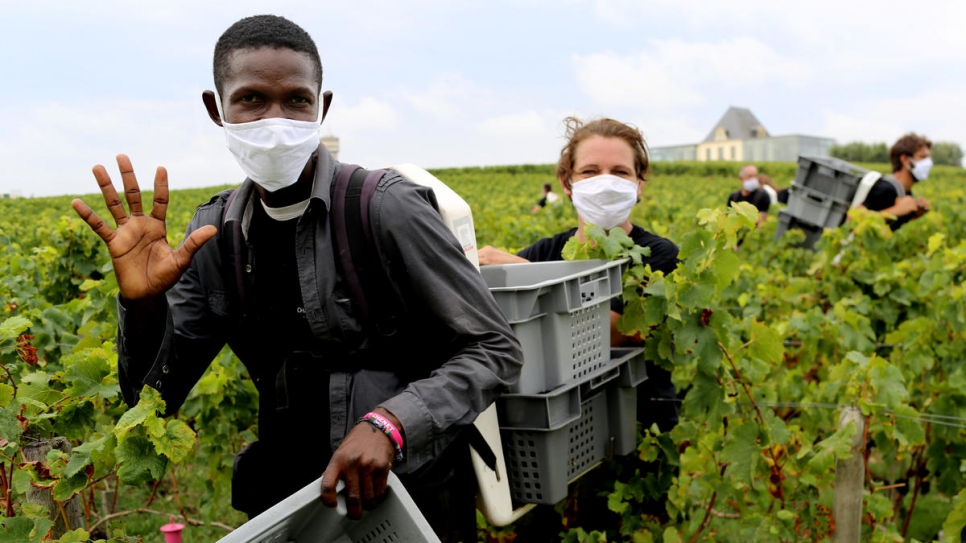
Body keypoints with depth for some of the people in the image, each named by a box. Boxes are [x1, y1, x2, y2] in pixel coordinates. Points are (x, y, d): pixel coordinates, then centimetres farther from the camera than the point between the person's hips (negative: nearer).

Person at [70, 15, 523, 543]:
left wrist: (388, 423, -31)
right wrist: (142, 304, -20)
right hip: (286, 499, 5)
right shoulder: (215, 233, -3)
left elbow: (496, 350, -17)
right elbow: (155, 394, 0)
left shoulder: (387, 209, -20)